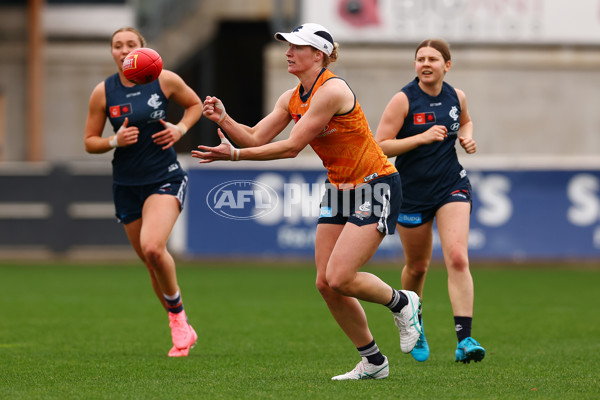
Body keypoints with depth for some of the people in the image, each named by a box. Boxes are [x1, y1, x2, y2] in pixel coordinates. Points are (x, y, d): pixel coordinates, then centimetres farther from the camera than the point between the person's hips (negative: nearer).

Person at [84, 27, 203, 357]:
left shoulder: (165, 80, -5)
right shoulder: (103, 92, -1)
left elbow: (195, 104, 14)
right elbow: (90, 142, 5)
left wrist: (181, 128, -5)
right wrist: (115, 141, -16)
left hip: (165, 178, -3)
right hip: (127, 185, 3)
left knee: (153, 247, -26)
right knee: (152, 264, 8)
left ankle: (178, 314, -4)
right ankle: (181, 330, 26)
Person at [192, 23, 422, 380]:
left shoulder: (331, 90, -22)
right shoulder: (292, 98, 5)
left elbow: (291, 147, -23)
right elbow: (256, 138, 4)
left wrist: (233, 155, -24)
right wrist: (224, 119, -14)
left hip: (376, 187, -9)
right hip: (340, 188, 9)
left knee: (340, 278, -18)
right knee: (325, 283, 0)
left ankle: (403, 303, 11)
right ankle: (373, 362, 12)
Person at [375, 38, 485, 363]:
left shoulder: (456, 97, 2)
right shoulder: (404, 100, -11)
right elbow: (380, 145, -14)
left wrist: (467, 137, 4)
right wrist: (422, 137, -23)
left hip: (452, 187, 2)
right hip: (412, 191, -2)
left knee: (458, 259, -17)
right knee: (417, 267, 13)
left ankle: (465, 340, -21)